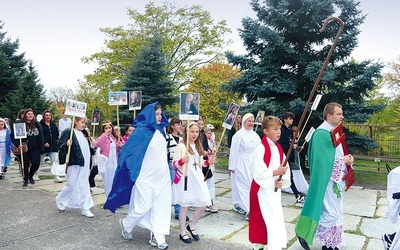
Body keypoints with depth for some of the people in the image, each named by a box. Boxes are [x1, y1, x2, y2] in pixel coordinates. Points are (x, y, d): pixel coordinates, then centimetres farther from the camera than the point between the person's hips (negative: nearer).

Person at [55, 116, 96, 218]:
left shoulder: (83, 133, 15)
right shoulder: (68, 132, -7)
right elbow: (60, 144, -12)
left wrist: (94, 152, 11)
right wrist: (66, 144, -31)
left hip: (85, 164, 6)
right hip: (74, 163, -6)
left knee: (83, 186, 7)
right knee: (72, 185, 4)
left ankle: (85, 208, 11)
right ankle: (60, 200, 32)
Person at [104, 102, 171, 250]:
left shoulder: (160, 130, 6)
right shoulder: (141, 132, -14)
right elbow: (126, 152, -13)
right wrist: (131, 173, -11)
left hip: (162, 176, 7)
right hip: (146, 176, -6)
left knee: (161, 206, 7)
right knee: (143, 207, 3)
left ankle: (157, 237, 18)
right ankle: (126, 224, 32)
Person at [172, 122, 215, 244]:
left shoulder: (198, 146, 12)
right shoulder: (181, 146, -9)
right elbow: (174, 164, -10)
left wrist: (208, 162, 3)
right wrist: (182, 161, -30)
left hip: (197, 179, 6)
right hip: (185, 179, -6)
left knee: (202, 205, 6)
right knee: (184, 206, 2)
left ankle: (192, 226, 30)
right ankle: (183, 233, 20)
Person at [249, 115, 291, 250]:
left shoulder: (278, 148, 7)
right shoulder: (260, 149, -18)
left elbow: (284, 168, 8)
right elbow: (257, 173, -22)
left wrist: (281, 181, -9)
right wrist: (275, 172, -19)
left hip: (275, 190, 8)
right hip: (263, 190, -8)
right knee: (273, 220, -7)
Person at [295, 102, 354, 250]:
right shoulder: (322, 134, -19)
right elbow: (322, 160, -24)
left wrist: (346, 158, -1)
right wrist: (343, 160, -14)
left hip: (337, 179, 10)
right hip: (328, 180, -10)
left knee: (336, 213, 16)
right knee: (331, 213, -3)